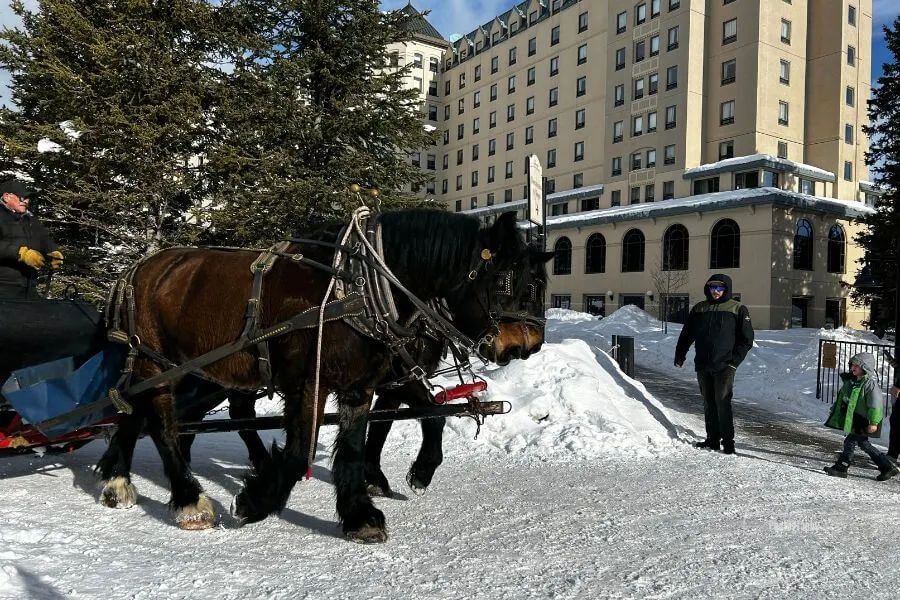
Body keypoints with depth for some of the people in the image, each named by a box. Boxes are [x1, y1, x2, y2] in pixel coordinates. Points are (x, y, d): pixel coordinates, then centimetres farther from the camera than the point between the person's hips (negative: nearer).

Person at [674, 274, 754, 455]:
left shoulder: (737, 309, 2)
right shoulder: (699, 309, 12)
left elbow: (747, 339, 0)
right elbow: (686, 334, 17)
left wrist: (735, 360, -9)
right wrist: (679, 355, 11)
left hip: (724, 366, -4)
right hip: (703, 365, 4)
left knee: (722, 403, -9)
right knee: (709, 404, 9)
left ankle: (728, 442, -1)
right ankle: (712, 440, 16)